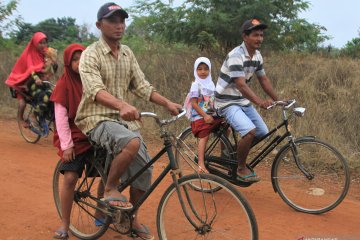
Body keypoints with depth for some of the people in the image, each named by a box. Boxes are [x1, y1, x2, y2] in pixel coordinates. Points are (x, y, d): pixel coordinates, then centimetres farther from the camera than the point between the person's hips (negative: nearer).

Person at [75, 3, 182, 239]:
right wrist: (122, 105, -44)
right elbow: (95, 90, -26)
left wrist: (167, 103, -5)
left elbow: (142, 86, 9)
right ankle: (110, 190, -11)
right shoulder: (91, 54, -10)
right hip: (98, 118, -6)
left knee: (144, 169, -1)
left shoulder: (128, 53, 11)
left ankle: (132, 218, 22)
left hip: (124, 118, 7)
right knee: (132, 142, -35)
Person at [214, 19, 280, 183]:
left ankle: (238, 154, 28)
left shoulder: (257, 56, 4)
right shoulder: (236, 56, -23)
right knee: (250, 131, -27)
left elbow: (263, 80, 11)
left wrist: (278, 101, 6)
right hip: (228, 103, -8)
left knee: (263, 133, 5)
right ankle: (241, 169, -5)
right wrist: (259, 101, -44)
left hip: (244, 101, 9)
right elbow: (241, 85, -32)